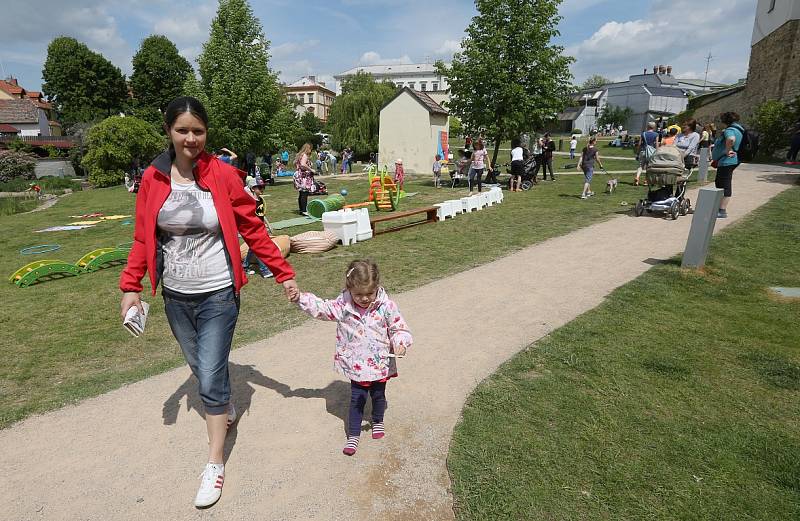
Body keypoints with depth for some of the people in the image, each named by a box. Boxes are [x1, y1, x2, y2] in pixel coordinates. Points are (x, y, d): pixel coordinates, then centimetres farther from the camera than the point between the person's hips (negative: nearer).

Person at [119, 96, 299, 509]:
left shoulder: (223, 175, -10)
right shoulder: (153, 178, -1)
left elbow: (253, 229, -7)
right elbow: (143, 237, 4)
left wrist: (284, 274, -8)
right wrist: (130, 286, -3)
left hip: (218, 295, -4)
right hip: (175, 297, 4)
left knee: (210, 379, -1)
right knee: (202, 370, 20)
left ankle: (215, 464, 18)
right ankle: (227, 411, 51)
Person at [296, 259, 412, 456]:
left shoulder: (386, 306, -17)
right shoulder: (343, 305, -12)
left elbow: (400, 329, -10)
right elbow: (321, 308, -2)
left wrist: (400, 342, -30)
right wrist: (300, 298, -11)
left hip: (381, 364, 0)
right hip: (356, 365, 0)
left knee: (378, 395, 20)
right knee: (357, 399, 8)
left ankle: (378, 421, 49)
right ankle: (353, 435, 26)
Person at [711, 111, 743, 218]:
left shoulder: (729, 130, -17)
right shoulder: (738, 129, 18)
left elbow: (731, 139, -39)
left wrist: (727, 151, -27)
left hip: (726, 161, -11)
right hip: (725, 161, 11)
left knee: (725, 186, -8)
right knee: (719, 183, 20)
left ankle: (722, 211, -6)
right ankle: (719, 207, 28)